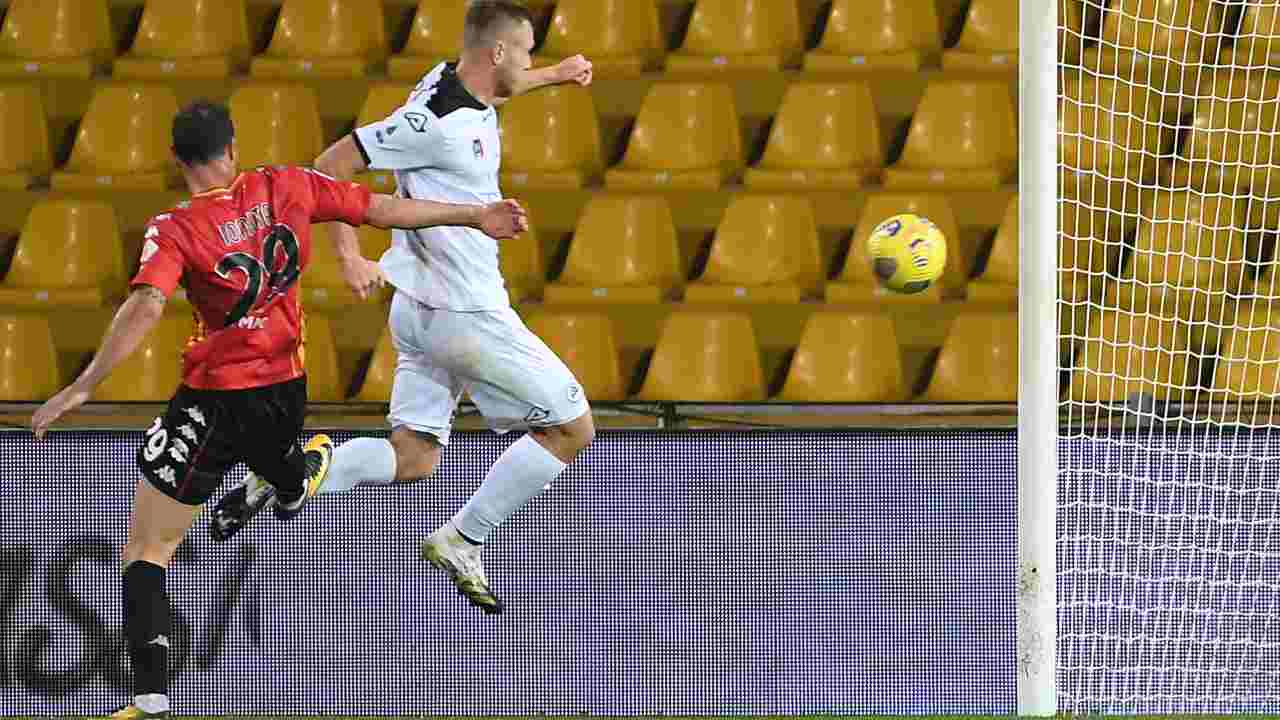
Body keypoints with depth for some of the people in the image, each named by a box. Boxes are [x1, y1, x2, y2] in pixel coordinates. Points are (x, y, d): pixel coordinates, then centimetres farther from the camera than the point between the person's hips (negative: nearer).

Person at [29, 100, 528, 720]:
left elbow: (145, 308, -30)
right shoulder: (287, 188, -3)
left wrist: (82, 388, -29)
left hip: (213, 401, -4)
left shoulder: (176, 230, -15)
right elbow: (380, 209, 2)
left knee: (145, 551, -1)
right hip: (286, 389, 4)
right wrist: (476, 217, 13)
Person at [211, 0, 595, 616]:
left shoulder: (453, 81, 4)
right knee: (572, 428, 2)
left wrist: (555, 75, 44)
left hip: (421, 308, 9)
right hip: (466, 313, -9)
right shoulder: (438, 122, -22)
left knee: (412, 458, 12)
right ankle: (462, 542, 5)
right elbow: (330, 168, -19)